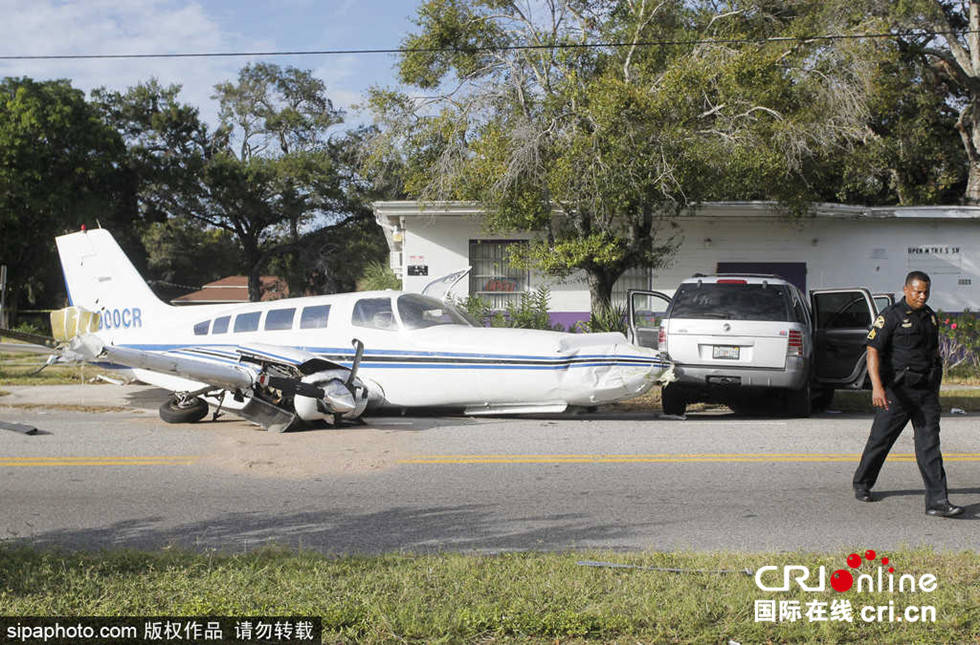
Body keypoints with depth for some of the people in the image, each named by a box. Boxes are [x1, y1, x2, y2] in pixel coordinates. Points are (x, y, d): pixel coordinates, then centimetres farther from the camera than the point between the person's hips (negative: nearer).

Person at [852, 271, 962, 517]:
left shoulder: (930, 316, 13)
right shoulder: (890, 316, -8)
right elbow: (873, 351, -16)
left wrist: (935, 386, 24)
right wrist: (877, 386, -28)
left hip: (926, 391, 5)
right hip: (897, 390, -5)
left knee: (929, 444, -4)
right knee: (881, 439, 7)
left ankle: (937, 501, -9)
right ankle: (862, 484, 29)